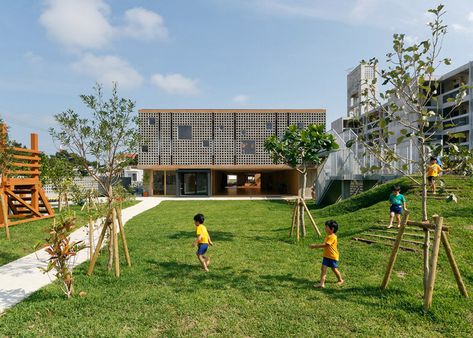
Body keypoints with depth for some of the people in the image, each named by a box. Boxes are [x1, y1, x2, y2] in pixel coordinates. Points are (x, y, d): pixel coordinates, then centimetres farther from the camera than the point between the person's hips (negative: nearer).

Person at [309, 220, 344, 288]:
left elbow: (325, 245, -29)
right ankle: (322, 283, -5)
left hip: (333, 256, -8)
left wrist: (315, 246, -26)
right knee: (323, 268, -3)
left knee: (334, 269, 10)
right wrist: (315, 246, 7)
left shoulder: (332, 237, -23)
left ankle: (340, 280, 34)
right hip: (326, 256, 8)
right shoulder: (328, 236, 8)